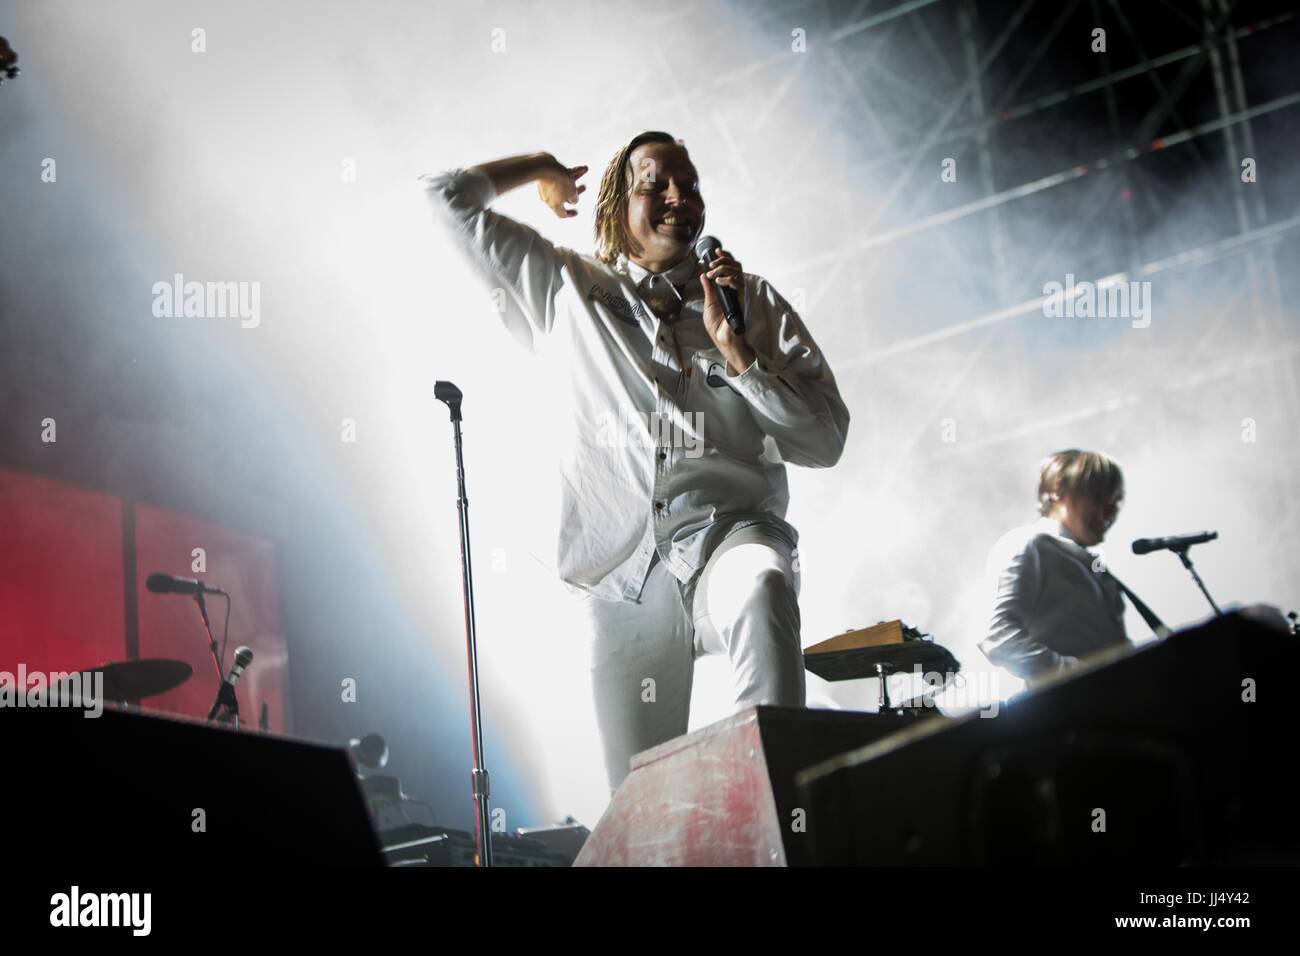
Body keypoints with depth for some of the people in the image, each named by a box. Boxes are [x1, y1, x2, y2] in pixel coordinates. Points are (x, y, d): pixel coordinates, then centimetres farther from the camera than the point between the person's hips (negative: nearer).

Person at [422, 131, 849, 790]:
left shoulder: (752, 300, 14)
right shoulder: (566, 292, 16)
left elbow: (824, 442, 5)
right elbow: (450, 196, 19)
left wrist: (735, 349, -4)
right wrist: (544, 168, 30)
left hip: (729, 531, -1)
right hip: (622, 571, 2)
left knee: (759, 589, -39)